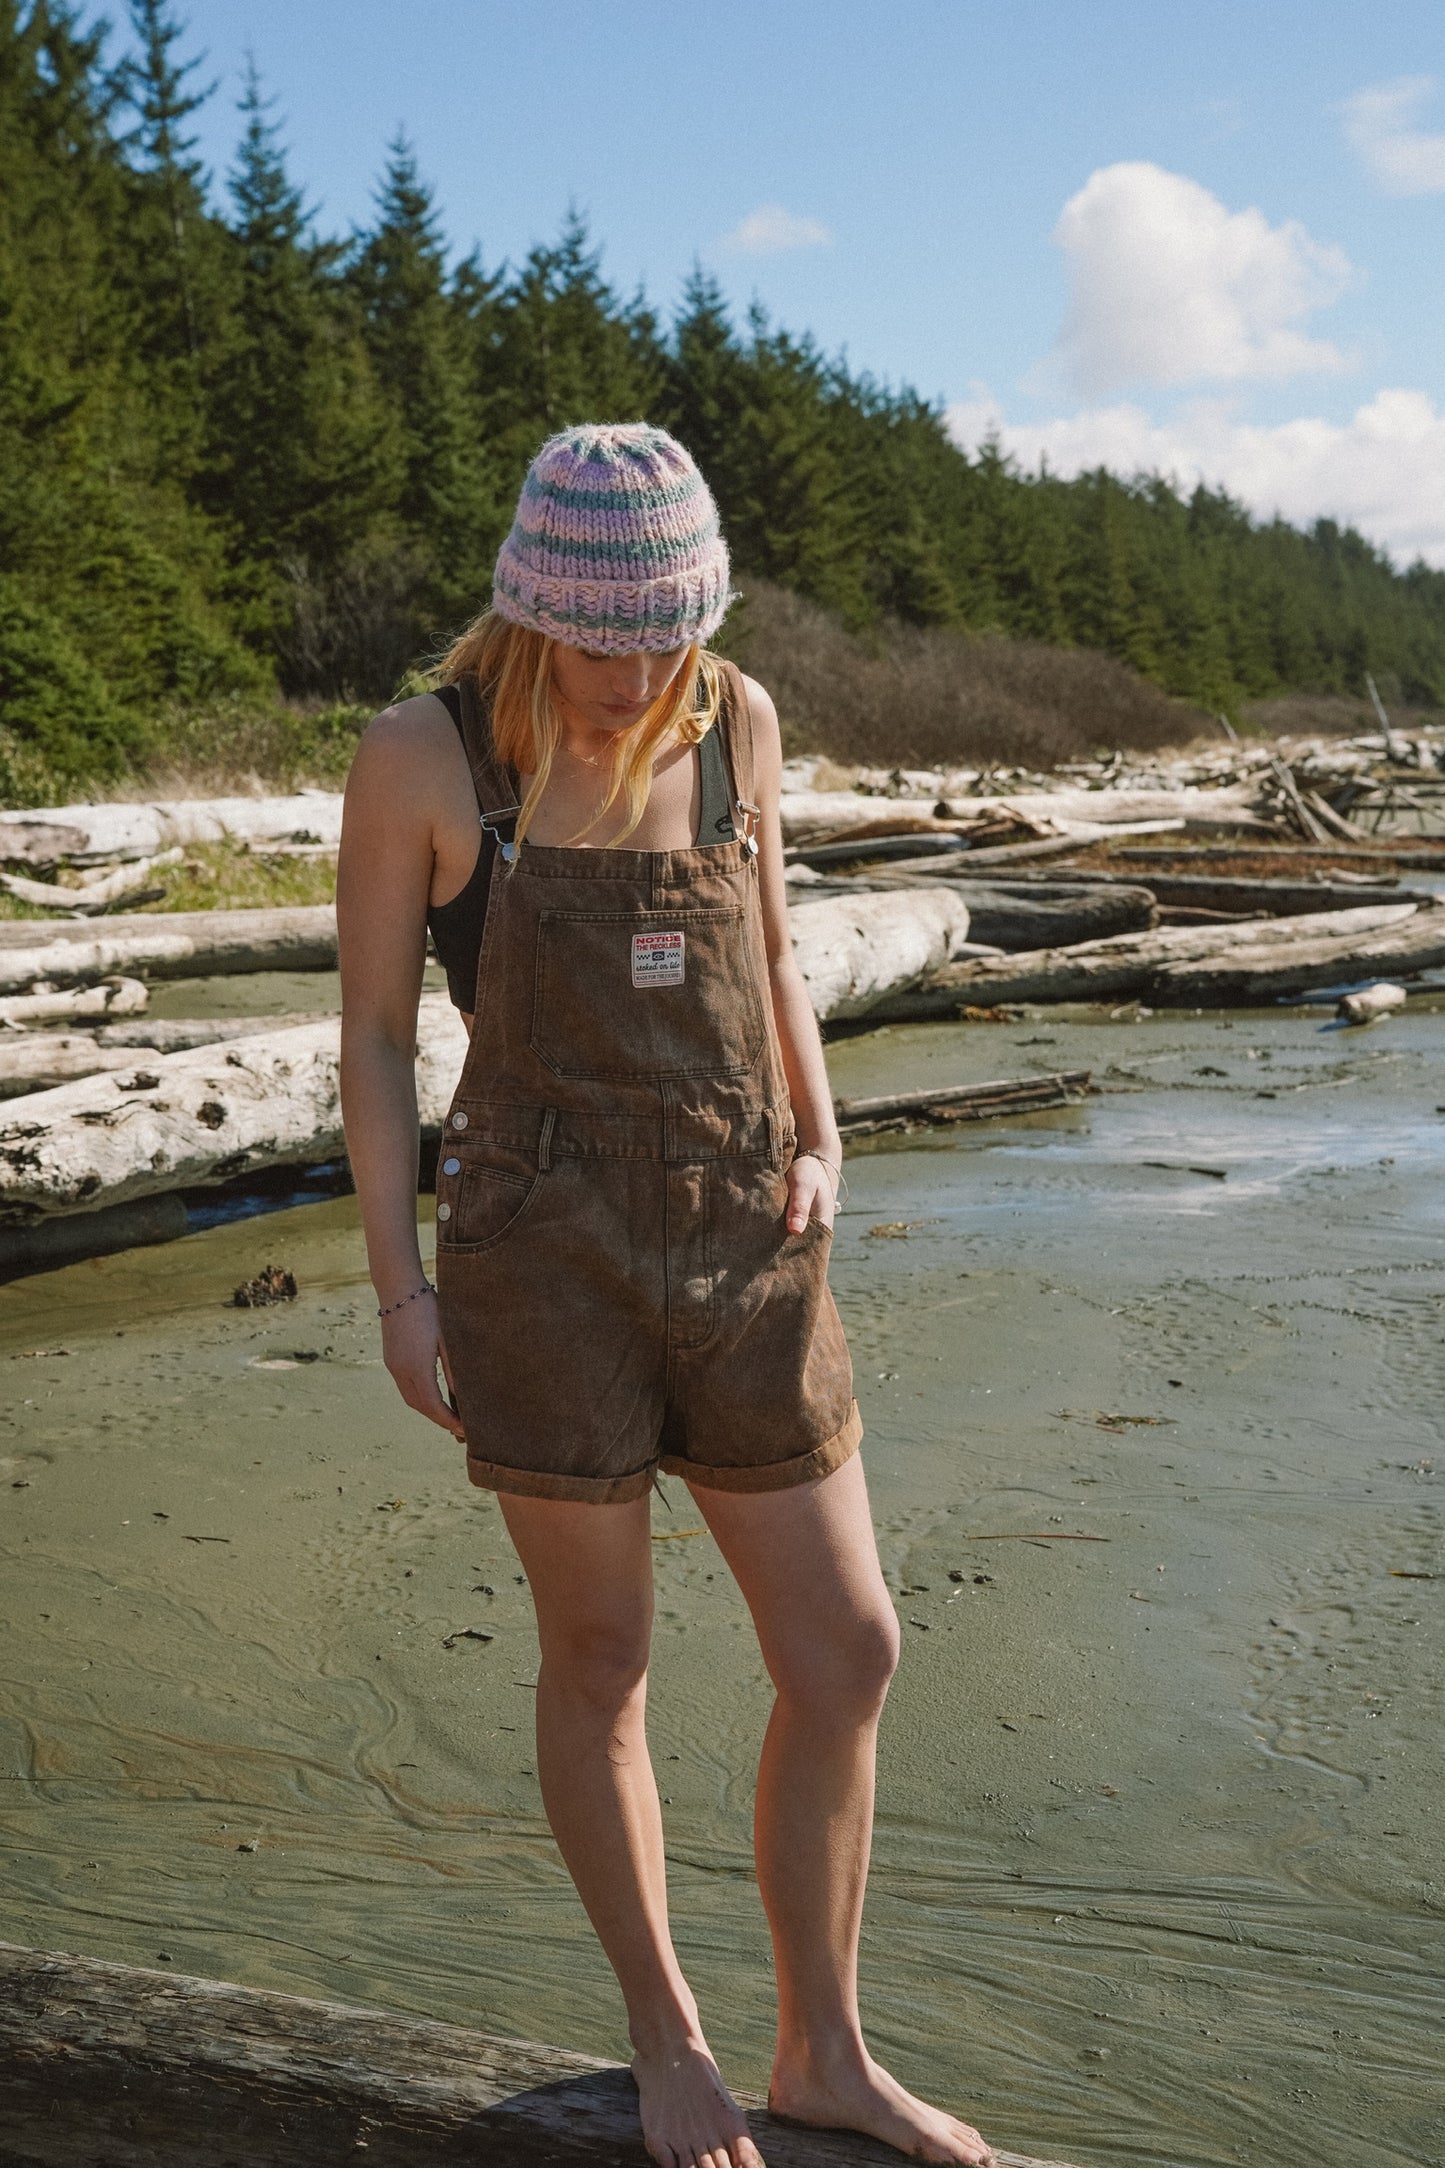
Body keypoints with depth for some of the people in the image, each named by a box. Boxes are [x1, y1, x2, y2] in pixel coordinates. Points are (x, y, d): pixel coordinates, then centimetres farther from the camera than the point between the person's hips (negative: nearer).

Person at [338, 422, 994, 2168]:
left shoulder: (738, 722, 5)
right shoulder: (423, 757, -7)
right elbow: (372, 1028, -2)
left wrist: (819, 1145, 4)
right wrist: (399, 1289, -5)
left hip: (745, 1247, 4)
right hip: (544, 1252, -4)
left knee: (845, 1653, 6)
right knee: (599, 1658, 9)